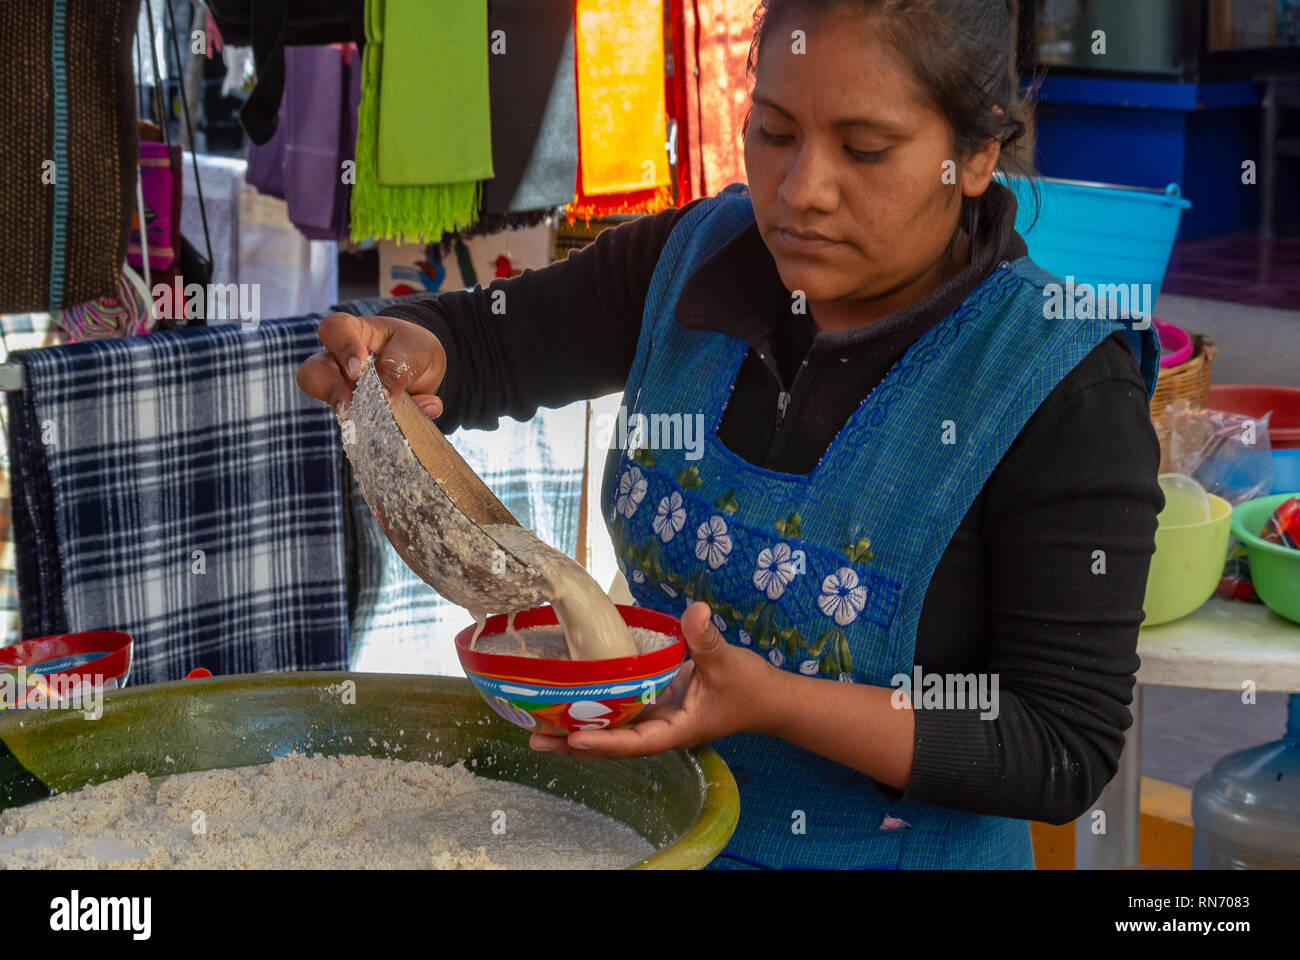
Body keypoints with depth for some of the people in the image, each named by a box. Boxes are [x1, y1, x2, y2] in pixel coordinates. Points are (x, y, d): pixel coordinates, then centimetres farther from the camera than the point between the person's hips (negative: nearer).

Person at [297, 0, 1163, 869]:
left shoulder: (1067, 394, -23)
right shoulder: (697, 256, -6)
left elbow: (1068, 752, -23)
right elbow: (476, 341, 5)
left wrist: (773, 703, -34)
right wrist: (400, 354, -20)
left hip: (901, 848, -6)